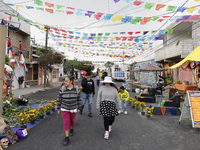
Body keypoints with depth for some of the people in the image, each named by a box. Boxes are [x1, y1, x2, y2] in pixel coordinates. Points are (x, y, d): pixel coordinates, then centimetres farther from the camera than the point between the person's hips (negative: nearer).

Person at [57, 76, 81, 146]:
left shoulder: (76, 89, -12)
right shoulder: (62, 89, -13)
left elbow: (78, 99, -3)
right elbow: (59, 99, -4)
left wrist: (79, 108, 0)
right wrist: (58, 109, -1)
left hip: (73, 108, 0)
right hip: (65, 108, 0)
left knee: (72, 120, 17)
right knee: (66, 122, -2)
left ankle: (72, 129, 48)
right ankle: (67, 138, 12)